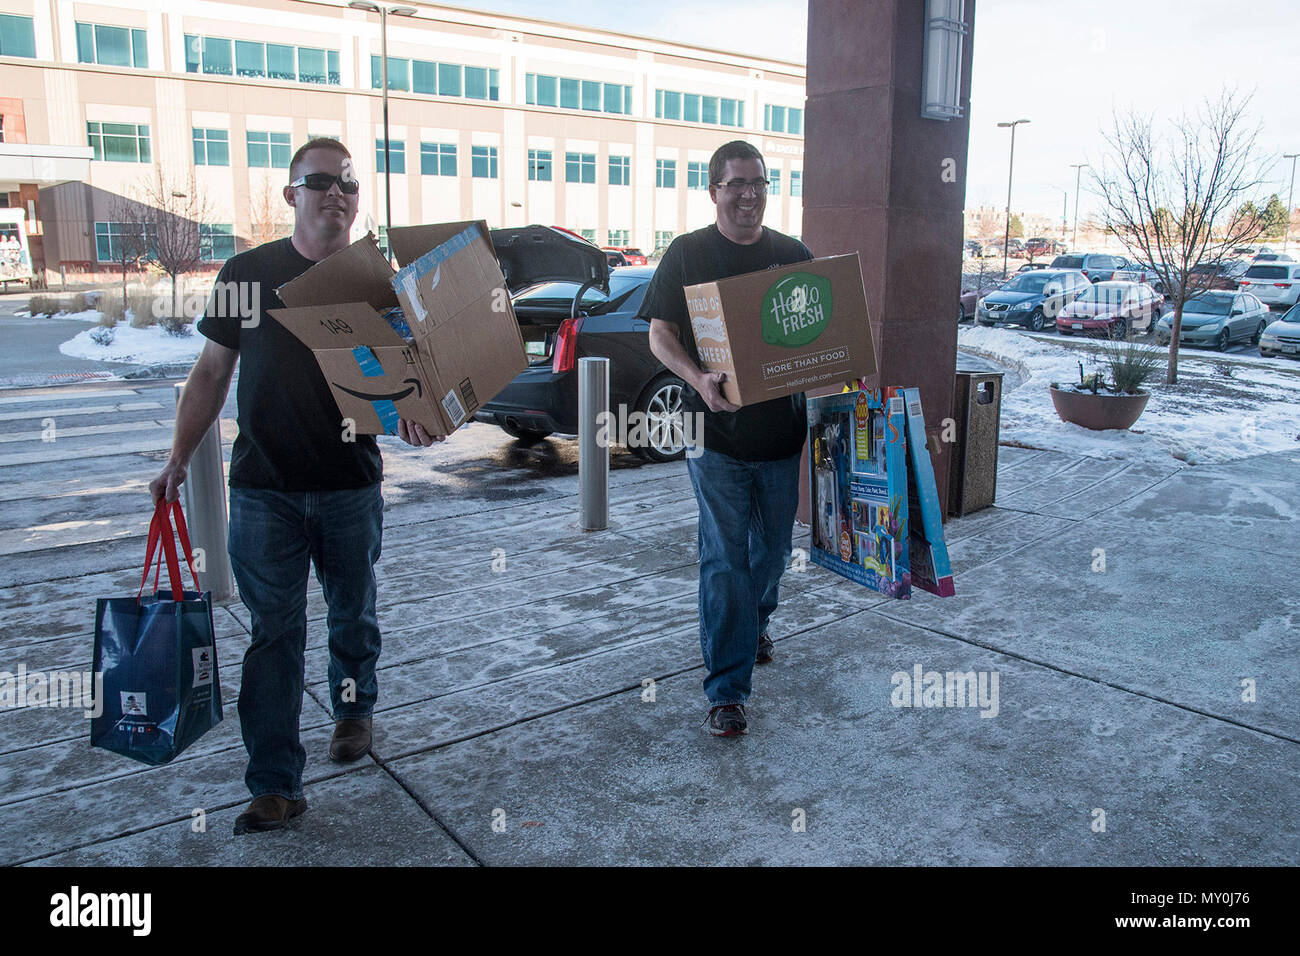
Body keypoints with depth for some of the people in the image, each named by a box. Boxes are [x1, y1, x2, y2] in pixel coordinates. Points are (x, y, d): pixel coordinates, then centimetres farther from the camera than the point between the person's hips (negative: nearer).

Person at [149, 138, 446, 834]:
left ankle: (354, 710, 44)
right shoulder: (247, 273, 2)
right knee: (274, 633, 2)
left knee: (353, 616, 17)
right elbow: (212, 371, 8)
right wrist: (180, 457, 2)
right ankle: (275, 784, 10)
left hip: (351, 488, 1)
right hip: (263, 490, 0)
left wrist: (415, 421, -23)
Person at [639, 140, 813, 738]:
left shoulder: (793, 256, 9)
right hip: (716, 434, -3)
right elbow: (660, 334, -2)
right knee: (724, 559, -3)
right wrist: (697, 378, -21)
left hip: (783, 430, 4)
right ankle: (726, 688, 5)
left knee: (773, 547, 18)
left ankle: (753, 625, 46)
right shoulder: (687, 254, 0)